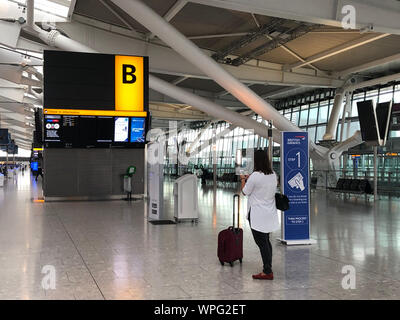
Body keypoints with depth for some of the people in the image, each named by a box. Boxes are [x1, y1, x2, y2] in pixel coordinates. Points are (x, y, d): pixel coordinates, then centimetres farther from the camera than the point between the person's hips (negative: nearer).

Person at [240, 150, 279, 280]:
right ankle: (268, 269, 21)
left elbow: (245, 192, -5)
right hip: (269, 214, 8)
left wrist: (243, 179, 13)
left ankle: (267, 272, 1)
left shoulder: (255, 176, -18)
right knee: (266, 241, 16)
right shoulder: (273, 175, 5)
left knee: (261, 242, -2)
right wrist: (249, 179, 25)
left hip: (258, 215, -8)